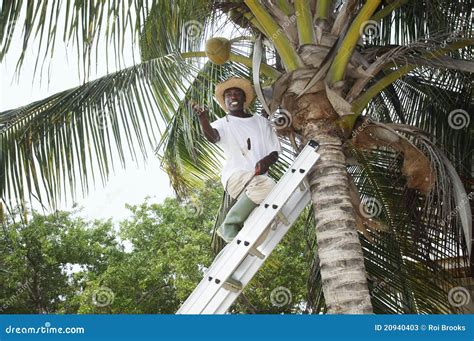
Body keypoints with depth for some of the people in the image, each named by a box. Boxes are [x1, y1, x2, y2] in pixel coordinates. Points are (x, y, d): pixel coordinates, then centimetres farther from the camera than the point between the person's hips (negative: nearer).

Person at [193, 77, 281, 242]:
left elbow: (275, 152, 16)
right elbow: (212, 136, -14)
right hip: (235, 175, -4)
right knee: (266, 185, -35)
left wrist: (266, 161, -8)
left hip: (259, 177, 5)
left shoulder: (261, 122, 21)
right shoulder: (222, 124, 11)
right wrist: (203, 118, -36)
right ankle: (230, 225, -20)